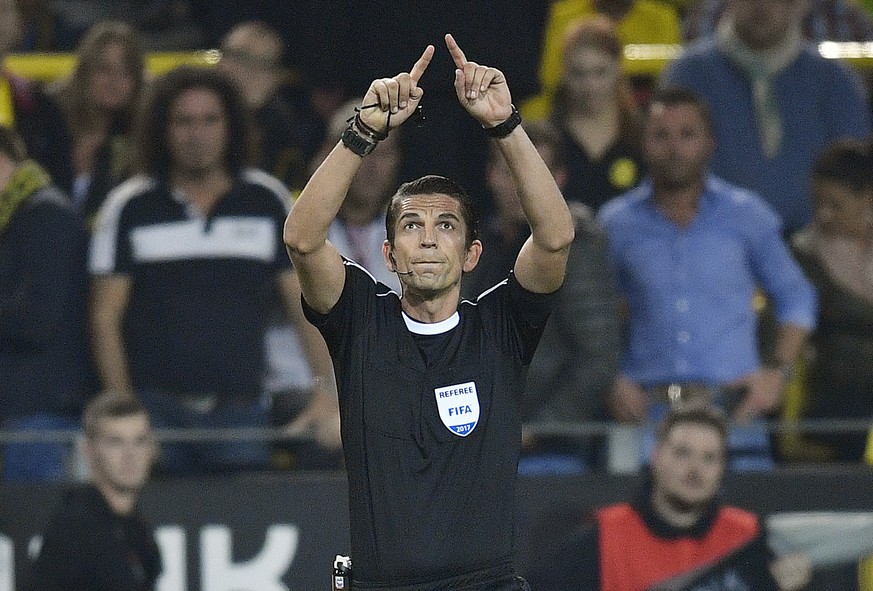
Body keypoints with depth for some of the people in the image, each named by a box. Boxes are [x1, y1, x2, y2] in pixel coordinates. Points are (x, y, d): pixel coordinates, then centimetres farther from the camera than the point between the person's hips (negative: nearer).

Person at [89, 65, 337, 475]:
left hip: (241, 409, 1)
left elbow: (306, 304, 7)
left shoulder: (268, 203, 8)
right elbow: (106, 318, 3)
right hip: (156, 410, -1)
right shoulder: (129, 210, 5)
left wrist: (326, 390, -6)